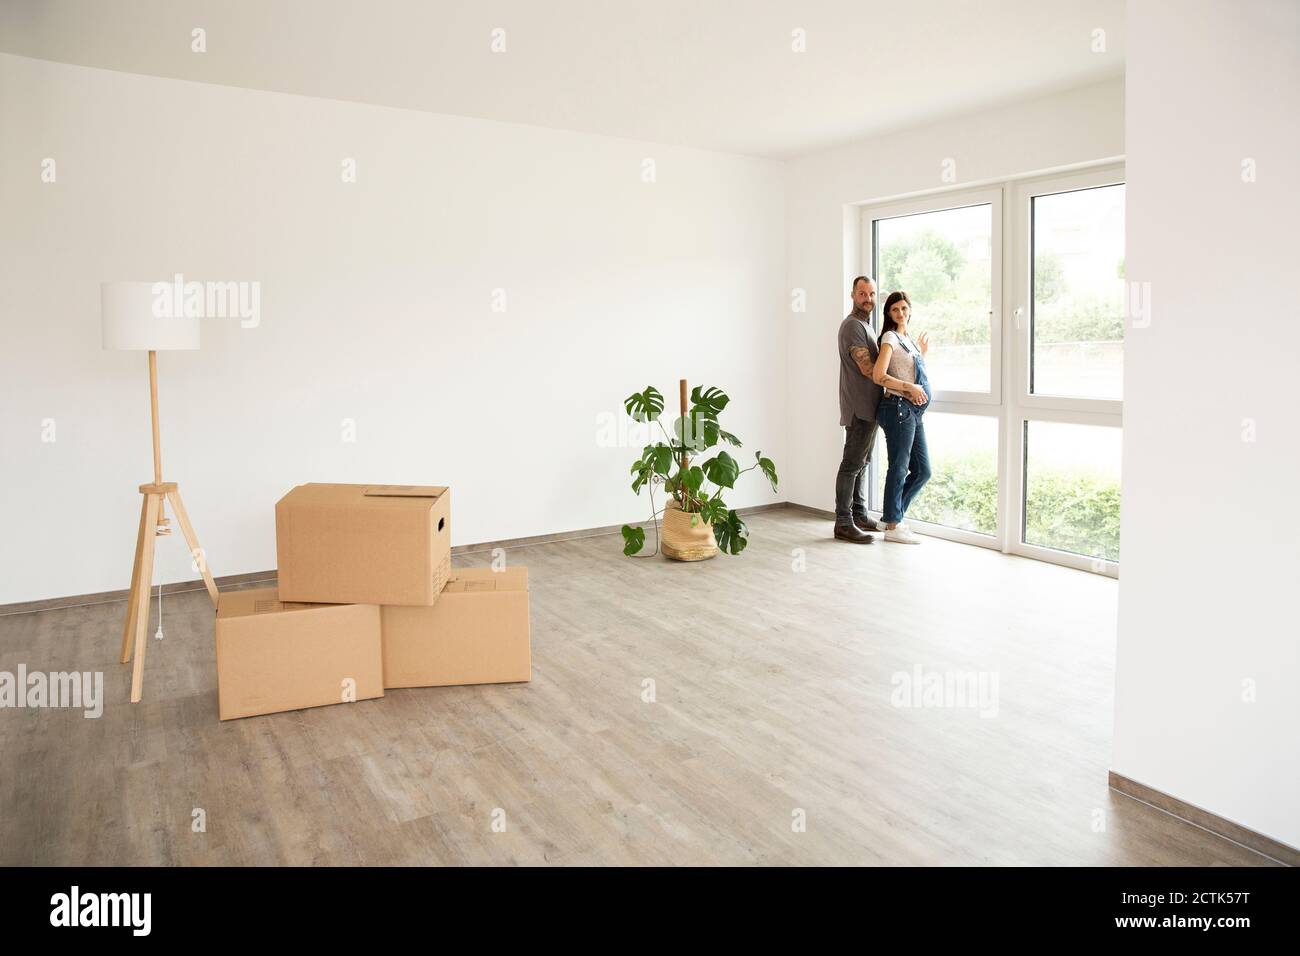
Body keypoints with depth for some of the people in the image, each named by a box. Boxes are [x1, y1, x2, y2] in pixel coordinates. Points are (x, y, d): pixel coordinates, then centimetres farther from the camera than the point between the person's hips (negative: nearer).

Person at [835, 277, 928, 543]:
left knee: (862, 463, 13)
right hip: (860, 408, -10)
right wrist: (907, 387, -21)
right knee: (852, 464, -8)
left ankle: (859, 516, 21)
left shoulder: (865, 325, 18)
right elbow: (869, 371, -22)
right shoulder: (852, 326, -14)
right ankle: (843, 524, -5)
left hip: (870, 407, 10)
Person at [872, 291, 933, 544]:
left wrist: (923, 353, 25)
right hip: (898, 408, -9)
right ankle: (892, 526, 5)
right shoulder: (890, 337, -5)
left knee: (922, 471, 10)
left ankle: (894, 515, 21)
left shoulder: (908, 339, 21)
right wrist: (910, 387, -16)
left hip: (914, 411, 9)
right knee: (899, 469, -4)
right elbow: (879, 376, -17)